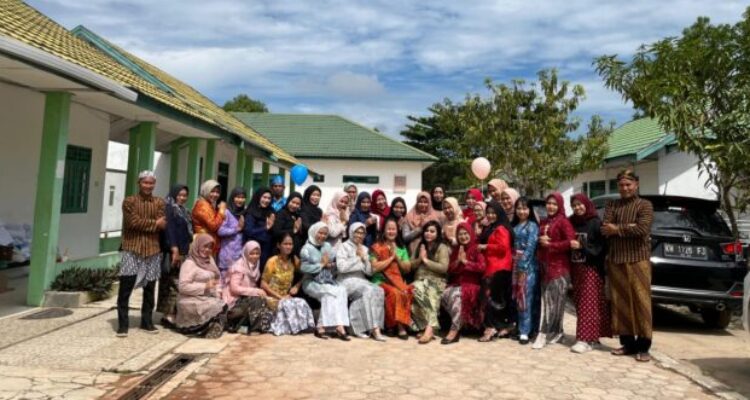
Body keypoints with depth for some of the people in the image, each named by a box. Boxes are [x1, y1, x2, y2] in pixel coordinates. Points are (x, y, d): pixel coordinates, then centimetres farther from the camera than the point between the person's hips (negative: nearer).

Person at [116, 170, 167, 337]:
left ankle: (147, 322, 20)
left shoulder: (159, 202, 8)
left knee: (150, 288, 10)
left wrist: (144, 224, -15)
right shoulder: (129, 201, 0)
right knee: (125, 288, -5)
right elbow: (134, 222, -14)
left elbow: (162, 225, -5)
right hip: (132, 249, -3)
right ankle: (122, 324, 4)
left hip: (153, 250, 3)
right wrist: (154, 223, -9)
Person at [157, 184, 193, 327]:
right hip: (174, 252, -9)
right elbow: (169, 230, -15)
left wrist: (190, 250, 17)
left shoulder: (185, 211, 21)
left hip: (185, 253, 9)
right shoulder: (169, 209, -5)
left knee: (180, 284, 8)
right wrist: (174, 250, -22)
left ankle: (169, 314, 15)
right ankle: (169, 315, -7)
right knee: (174, 283, -10)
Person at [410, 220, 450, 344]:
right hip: (420, 280, 4)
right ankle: (430, 327, -31)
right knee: (418, 289, -32)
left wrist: (426, 260, -9)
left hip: (436, 281, -4)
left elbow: (444, 268, -11)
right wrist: (420, 259, -3)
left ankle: (428, 328, -38)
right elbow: (411, 266, 17)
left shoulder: (442, 248, 2)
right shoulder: (420, 246, 19)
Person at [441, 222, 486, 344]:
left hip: (472, 284, -5)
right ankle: (459, 323, -17)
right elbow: (450, 270, 9)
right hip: (456, 283, 5)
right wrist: (458, 261, -8)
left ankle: (454, 330, -31)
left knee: (456, 295, -34)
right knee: (445, 295, -27)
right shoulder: (455, 250, 15)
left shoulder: (477, 249, 0)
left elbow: (482, 267, -15)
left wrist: (466, 262, -12)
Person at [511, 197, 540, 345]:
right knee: (516, 297, 6)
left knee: (525, 298, -6)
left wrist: (523, 267, -16)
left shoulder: (532, 226, -3)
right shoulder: (514, 225, 14)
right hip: (515, 265, 6)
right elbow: (512, 246, 12)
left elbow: (530, 247, -11)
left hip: (527, 266, -5)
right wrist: (515, 266, 3)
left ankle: (524, 332, -3)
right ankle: (518, 327, 15)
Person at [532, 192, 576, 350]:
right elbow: (539, 239, 21)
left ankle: (544, 334, -5)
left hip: (559, 266, -7)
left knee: (555, 301, -5)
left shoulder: (563, 221, -6)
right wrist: (540, 241, -2)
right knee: (547, 300, 8)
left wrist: (550, 245, -13)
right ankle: (556, 332, 18)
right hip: (545, 265, 7)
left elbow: (571, 241, -16)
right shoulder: (543, 222, 15)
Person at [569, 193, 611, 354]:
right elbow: (568, 243, 17)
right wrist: (570, 245, -4)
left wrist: (582, 246, -19)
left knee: (589, 303, -7)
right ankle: (592, 336, 16)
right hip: (576, 269, 6)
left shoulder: (596, 223, -6)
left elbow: (601, 247, -12)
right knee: (580, 303, 6)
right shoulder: (571, 223, 10)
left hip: (591, 268, -6)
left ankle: (586, 338, -8)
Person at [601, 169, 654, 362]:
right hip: (615, 261, 4)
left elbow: (642, 229, -14)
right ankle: (627, 342, 15)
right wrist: (628, 228, -14)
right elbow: (605, 230, -2)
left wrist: (617, 229, -7)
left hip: (638, 260, -3)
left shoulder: (644, 205, 2)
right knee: (620, 302, 5)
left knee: (641, 301, -3)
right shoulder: (611, 206, 12)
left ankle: (643, 346, 4)